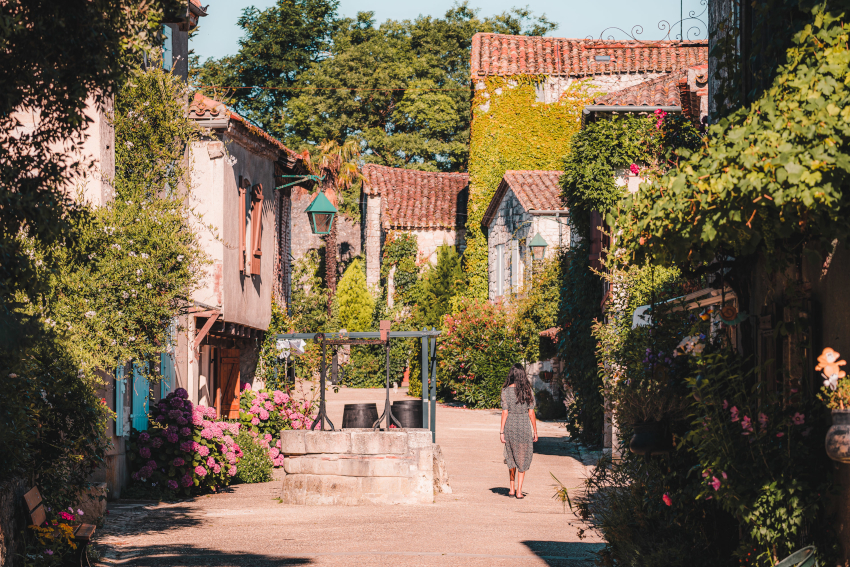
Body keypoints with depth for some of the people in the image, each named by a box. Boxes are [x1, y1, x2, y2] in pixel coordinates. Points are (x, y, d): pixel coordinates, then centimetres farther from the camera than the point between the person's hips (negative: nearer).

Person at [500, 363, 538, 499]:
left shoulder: (506, 391, -7)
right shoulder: (528, 391, -4)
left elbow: (505, 413, -8)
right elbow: (531, 413, -3)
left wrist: (502, 431, -4)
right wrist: (535, 431, 5)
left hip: (510, 426, 0)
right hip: (524, 426, 0)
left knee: (511, 458, 17)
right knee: (523, 459, 8)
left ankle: (512, 489, 20)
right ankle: (519, 490, 3)